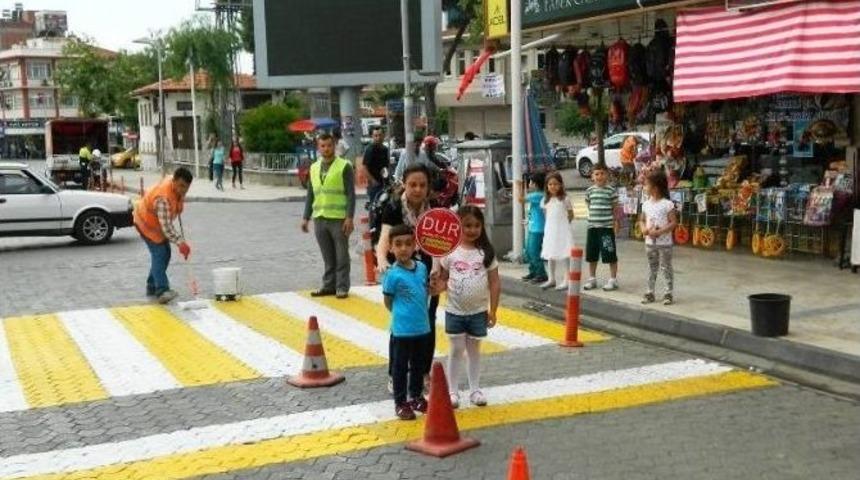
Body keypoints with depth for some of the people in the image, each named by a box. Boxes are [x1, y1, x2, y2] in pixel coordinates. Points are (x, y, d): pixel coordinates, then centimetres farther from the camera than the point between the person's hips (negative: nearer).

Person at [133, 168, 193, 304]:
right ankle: (161, 291, -28)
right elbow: (166, 226, -43)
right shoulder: (164, 198, -40)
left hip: (159, 222, 9)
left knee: (165, 254, 11)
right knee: (159, 253, -20)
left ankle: (152, 286, 21)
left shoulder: (178, 186, -13)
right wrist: (180, 243, -49)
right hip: (146, 222, -9)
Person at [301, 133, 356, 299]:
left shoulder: (344, 166, -3)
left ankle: (342, 287, 7)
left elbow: (351, 194, -7)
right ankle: (329, 285, 18)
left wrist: (349, 217, -14)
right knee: (327, 256, 11)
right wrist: (306, 217, 13)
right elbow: (310, 194, 18)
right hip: (319, 218, 5)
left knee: (341, 255, 1)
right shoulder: (314, 167, 13)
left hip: (339, 218, -5)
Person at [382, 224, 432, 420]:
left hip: (423, 328, 6)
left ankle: (416, 397, 35)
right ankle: (400, 402, 18)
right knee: (400, 367, 6)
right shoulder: (393, 274, -17)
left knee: (419, 365, 19)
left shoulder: (422, 268, -1)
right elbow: (388, 302, -7)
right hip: (402, 330, -6)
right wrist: (403, 315, -1)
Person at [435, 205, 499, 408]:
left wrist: (493, 310, -3)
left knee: (474, 350, 13)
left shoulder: (486, 252, -5)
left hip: (478, 312, 1)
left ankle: (475, 389, 23)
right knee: (456, 350, 7)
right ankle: (453, 391, 16)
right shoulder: (450, 251, -6)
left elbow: (495, 283, -2)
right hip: (455, 311, -1)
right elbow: (443, 278, 1)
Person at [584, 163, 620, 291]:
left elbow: (615, 209, -1)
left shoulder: (611, 191, -5)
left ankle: (613, 280, 11)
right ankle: (592, 279, 24)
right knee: (591, 255, 11)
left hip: (607, 227, -4)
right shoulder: (589, 191, 6)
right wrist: (592, 219, 7)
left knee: (610, 255, 0)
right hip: (592, 227, 4)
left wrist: (614, 224, -3)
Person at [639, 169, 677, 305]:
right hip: (650, 242, 5)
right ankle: (650, 292, 19)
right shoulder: (646, 204, 6)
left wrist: (660, 231, -22)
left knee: (666, 267, 2)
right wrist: (643, 228, -8)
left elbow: (674, 222, -13)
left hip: (664, 242, -5)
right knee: (652, 267, 13)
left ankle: (668, 293, 10)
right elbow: (642, 220, 14)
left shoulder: (667, 204, -12)